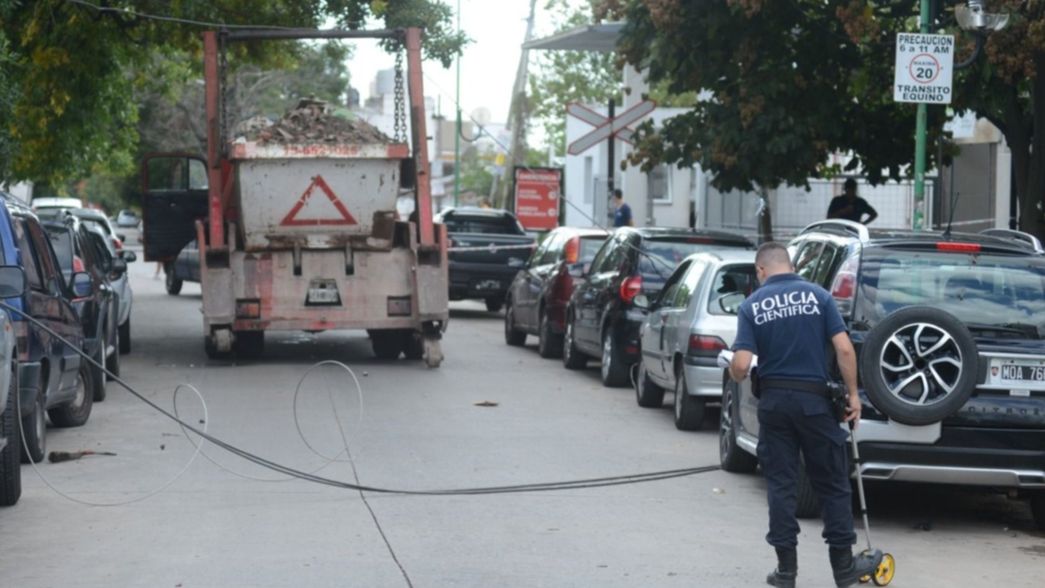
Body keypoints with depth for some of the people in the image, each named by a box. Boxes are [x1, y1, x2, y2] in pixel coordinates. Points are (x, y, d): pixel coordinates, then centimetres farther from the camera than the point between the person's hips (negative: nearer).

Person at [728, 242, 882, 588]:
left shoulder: (752, 305, -2)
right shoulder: (817, 296, -2)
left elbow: (741, 365, -11)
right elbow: (844, 349, -9)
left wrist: (734, 374, 12)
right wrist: (852, 394, -1)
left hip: (773, 401, 1)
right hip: (814, 399, 0)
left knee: (780, 485, 7)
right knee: (832, 484, 9)